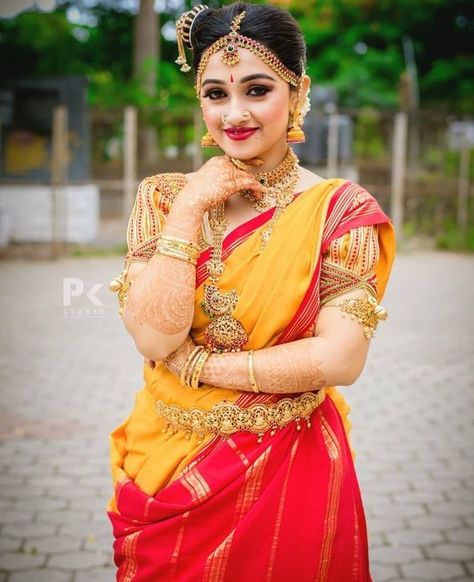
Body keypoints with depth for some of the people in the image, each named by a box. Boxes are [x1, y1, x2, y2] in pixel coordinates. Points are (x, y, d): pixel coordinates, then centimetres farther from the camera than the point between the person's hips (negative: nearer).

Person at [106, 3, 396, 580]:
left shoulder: (338, 208, -9)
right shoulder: (164, 197, -2)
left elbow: (342, 357, -17)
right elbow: (152, 338, -13)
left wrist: (199, 365, -16)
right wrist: (190, 207, -17)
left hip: (290, 470, -2)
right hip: (170, 465, 3)